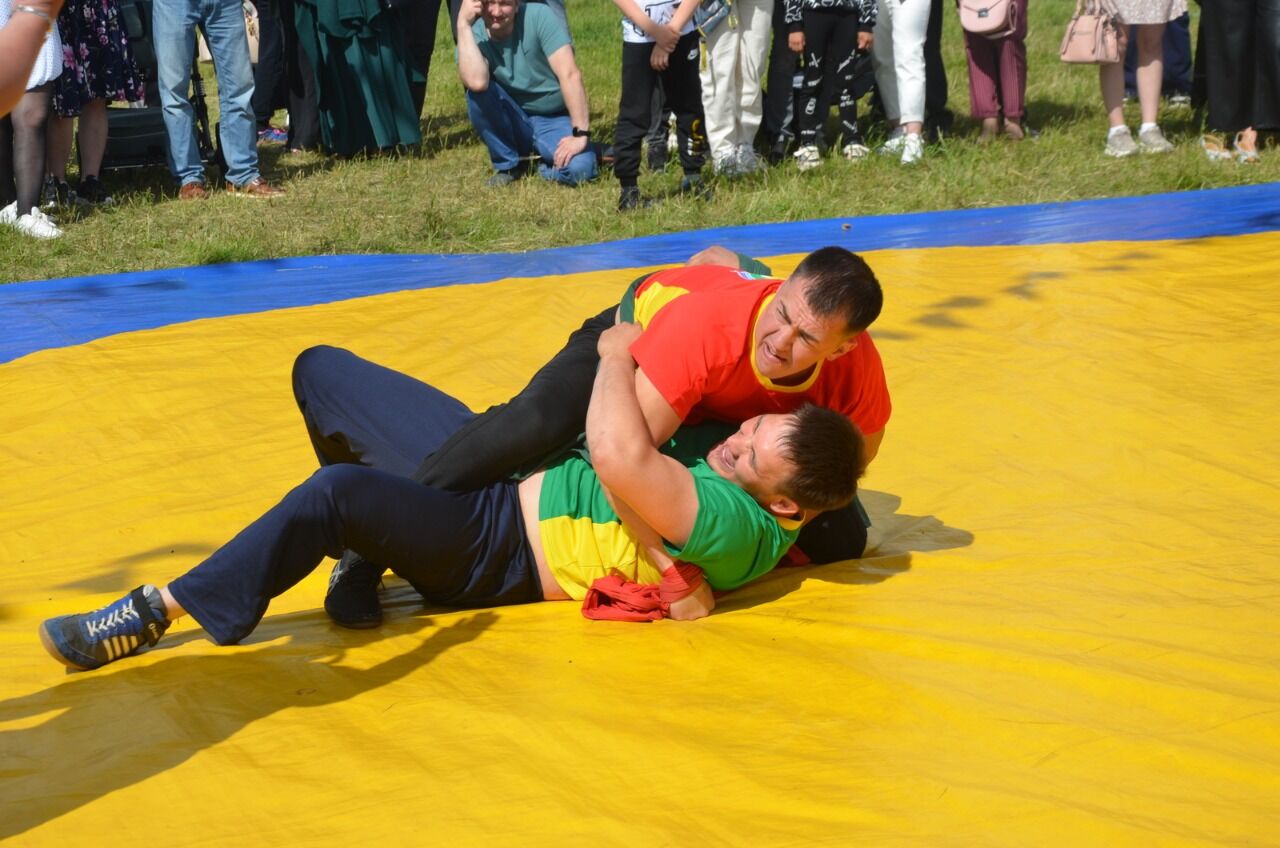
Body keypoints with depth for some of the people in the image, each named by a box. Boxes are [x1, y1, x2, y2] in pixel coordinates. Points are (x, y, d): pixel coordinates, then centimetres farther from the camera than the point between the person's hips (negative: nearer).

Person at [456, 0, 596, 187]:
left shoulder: (539, 17, -18)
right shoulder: (474, 36, -12)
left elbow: (570, 74, -25)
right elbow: (477, 83, -35)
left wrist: (581, 135, -31)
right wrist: (463, 24, -33)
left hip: (554, 119, -2)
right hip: (512, 121, 2)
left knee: (578, 168, -32)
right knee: (478, 91, -28)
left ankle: (547, 160, 4)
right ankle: (508, 164, -5)